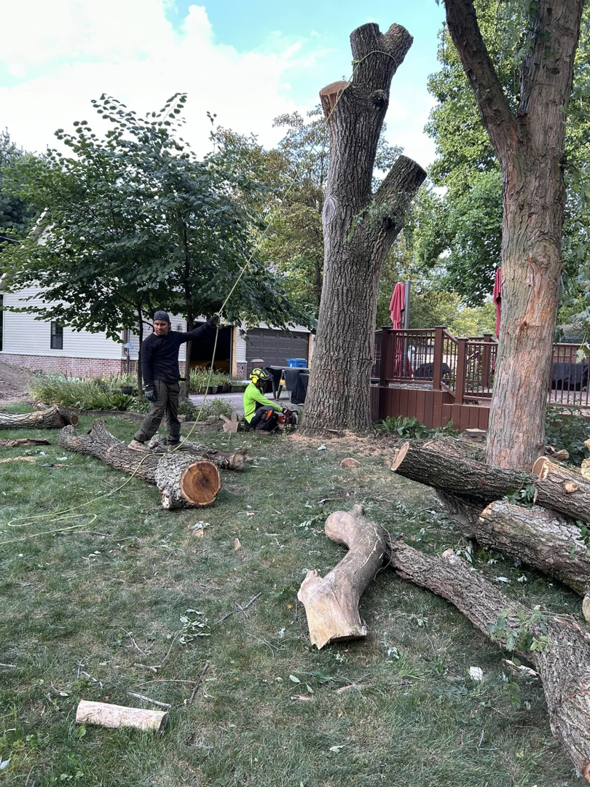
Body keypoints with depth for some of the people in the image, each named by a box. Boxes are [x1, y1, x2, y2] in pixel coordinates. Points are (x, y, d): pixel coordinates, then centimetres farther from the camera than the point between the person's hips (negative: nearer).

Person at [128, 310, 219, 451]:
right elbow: (145, 365, -10)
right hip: (158, 382, -6)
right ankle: (137, 441, -12)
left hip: (173, 383, 6)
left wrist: (209, 325, 16)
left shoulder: (175, 336, 10)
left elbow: (193, 335, 22)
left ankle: (174, 442, 19)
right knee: (157, 412, -15)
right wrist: (148, 386, -17)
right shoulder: (149, 342, -7)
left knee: (173, 414, 11)